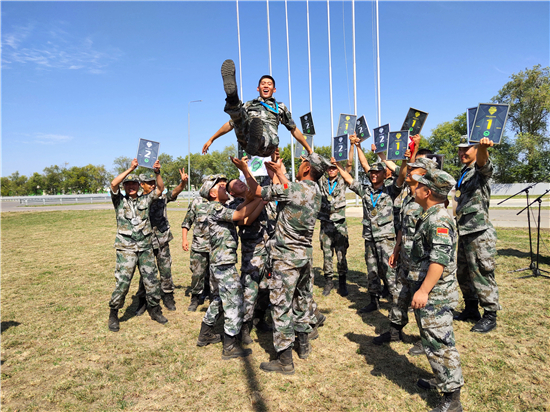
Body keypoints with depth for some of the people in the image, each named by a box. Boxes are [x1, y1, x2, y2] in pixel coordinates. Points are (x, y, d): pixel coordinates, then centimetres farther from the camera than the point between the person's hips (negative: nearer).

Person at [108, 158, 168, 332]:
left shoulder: (145, 200, 10)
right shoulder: (119, 200, 4)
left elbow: (160, 188, 1)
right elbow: (113, 184, -13)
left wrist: (157, 173, -14)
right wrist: (131, 168, -17)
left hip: (145, 247, 3)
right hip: (126, 247, -3)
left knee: (151, 279, 7)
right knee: (123, 281, -7)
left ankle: (154, 309, 23)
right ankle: (113, 314, 11)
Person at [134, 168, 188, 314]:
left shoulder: (161, 198, 1)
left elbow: (174, 192, -16)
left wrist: (183, 182, -34)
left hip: (162, 241, 1)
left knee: (166, 270, 7)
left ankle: (168, 297, 23)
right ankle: (142, 301, 23)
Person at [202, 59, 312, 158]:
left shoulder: (280, 107, 32)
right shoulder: (249, 105, 34)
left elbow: (294, 130, 32)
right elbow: (230, 124, 35)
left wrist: (310, 151, 30)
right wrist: (211, 140, 32)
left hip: (267, 144, -1)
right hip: (245, 139, 1)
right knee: (238, 111, -21)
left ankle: (255, 140, -68)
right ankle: (231, 94, -51)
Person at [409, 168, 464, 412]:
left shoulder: (438, 221, -20)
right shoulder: (429, 216, 13)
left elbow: (439, 260, -27)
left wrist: (424, 290, -27)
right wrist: (420, 288, 26)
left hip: (434, 296, -11)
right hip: (428, 293, 11)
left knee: (438, 344, -2)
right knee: (433, 341, 22)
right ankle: (442, 380, 38)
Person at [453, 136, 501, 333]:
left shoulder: (481, 171, -8)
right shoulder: (463, 174, 17)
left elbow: (483, 162, -34)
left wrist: (483, 147, -56)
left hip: (480, 232, -9)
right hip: (464, 231, 9)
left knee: (482, 274, -3)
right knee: (463, 273, 15)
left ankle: (490, 316, 10)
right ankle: (471, 309, 30)